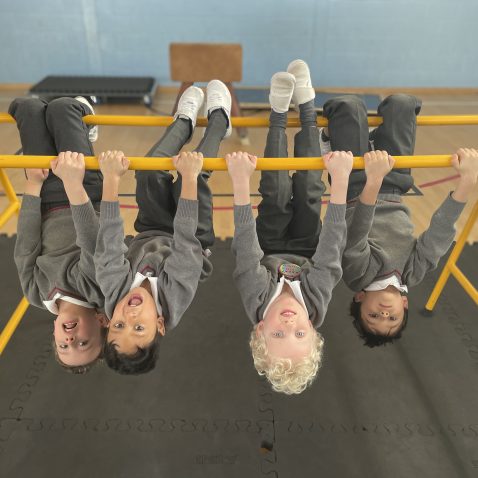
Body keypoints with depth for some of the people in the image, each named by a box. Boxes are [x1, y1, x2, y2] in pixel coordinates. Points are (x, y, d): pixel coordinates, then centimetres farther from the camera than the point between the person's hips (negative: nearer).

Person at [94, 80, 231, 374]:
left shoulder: (114, 292, -36)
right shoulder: (175, 299, -43)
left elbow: (109, 245, -39)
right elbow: (186, 244, -46)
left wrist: (112, 178, -46)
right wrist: (189, 177, -50)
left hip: (147, 238, 3)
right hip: (194, 243, -2)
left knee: (150, 171, -14)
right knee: (194, 178, -21)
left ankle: (185, 120, 19)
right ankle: (218, 119, 12)